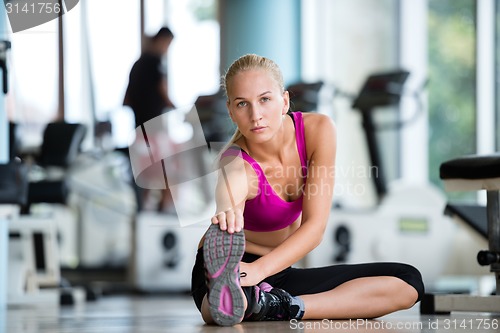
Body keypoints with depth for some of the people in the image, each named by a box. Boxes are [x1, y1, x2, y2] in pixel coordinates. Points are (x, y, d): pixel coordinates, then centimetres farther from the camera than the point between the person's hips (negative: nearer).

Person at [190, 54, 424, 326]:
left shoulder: (318, 129, -15)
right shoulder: (237, 165, -25)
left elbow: (314, 225, -20)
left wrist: (259, 269, -37)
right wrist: (226, 221, -72)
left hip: (278, 273, 6)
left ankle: (281, 306, -25)